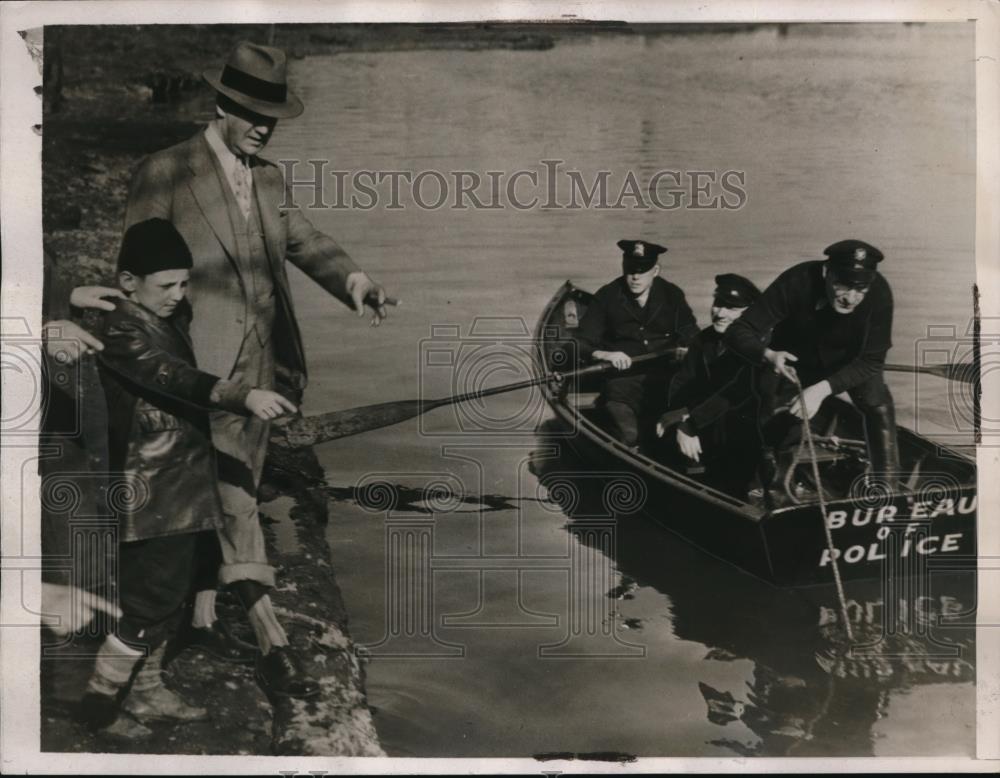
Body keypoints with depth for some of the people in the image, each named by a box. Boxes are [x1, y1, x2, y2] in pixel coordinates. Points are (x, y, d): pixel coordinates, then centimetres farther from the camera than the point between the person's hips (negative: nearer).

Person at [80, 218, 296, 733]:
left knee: (166, 593, 15)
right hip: (152, 491, -9)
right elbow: (174, 377, -31)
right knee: (154, 595, -4)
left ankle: (147, 692, 28)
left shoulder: (173, 318, 11)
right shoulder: (120, 332, -15)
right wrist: (244, 396, -44)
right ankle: (100, 695, 12)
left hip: (184, 484, 9)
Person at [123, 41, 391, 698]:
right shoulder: (166, 174, -4)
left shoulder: (270, 178, 16)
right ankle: (272, 643, -14)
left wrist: (354, 280, -10)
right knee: (233, 496, -12)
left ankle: (202, 611, 32)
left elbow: (305, 241, 11)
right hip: (205, 363, -7)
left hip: (261, 360, 7)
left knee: (233, 493, 15)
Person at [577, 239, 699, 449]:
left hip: (667, 375, 2)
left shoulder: (672, 295, 11)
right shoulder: (607, 296, 5)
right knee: (627, 433, -32)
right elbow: (582, 343, 1)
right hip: (623, 378, -2)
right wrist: (605, 354, -20)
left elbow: (691, 336, 14)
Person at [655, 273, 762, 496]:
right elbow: (681, 383, -4)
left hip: (749, 427, -6)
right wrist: (682, 425, -21)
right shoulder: (705, 338, 4)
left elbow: (737, 392, -27)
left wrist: (690, 423, -32)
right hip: (710, 422, 6)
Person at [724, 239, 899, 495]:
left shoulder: (879, 292, -33)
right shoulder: (797, 282, -37)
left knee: (878, 405, -19)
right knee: (774, 428, -4)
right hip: (793, 358, -1)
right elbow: (738, 332, -36)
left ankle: (889, 488, -6)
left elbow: (871, 361, -29)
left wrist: (823, 388, -42)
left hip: (850, 359, 1)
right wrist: (767, 355, -57)